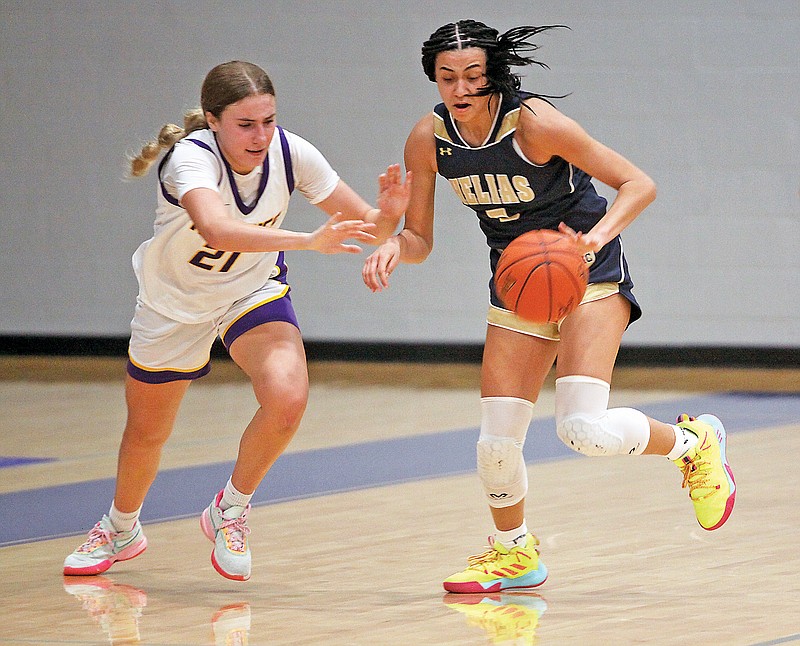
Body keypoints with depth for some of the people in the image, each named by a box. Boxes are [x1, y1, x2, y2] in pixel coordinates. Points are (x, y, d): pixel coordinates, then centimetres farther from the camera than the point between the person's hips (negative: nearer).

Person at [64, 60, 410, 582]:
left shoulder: (289, 152, -24)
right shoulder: (191, 157, -35)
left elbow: (365, 227, -17)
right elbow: (216, 229, -56)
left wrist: (386, 216, -40)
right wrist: (307, 240, -65)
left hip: (254, 291, 2)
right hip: (175, 300, -2)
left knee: (287, 397, -26)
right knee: (146, 433, 14)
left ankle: (231, 510, 1)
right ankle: (121, 528, 48)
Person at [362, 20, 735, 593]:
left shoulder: (534, 122, -24)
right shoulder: (429, 138, -10)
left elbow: (638, 184, -20)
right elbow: (420, 238, 0)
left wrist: (596, 236, -38)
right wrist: (394, 247, -23)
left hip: (590, 274, -5)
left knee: (585, 429, -23)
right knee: (496, 443, -2)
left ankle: (692, 441, 8)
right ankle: (514, 552, 27)